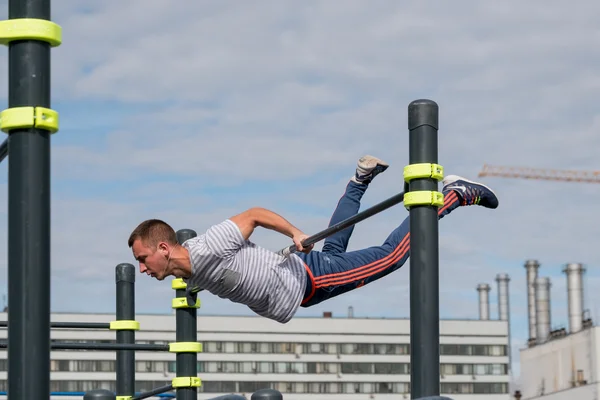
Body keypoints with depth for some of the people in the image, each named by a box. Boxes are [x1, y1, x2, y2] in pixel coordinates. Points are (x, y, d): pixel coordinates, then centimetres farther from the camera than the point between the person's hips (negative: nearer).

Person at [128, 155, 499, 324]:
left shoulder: (206, 250, -30)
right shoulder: (187, 275, -4)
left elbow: (253, 214, -21)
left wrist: (296, 233, -25)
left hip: (309, 279, -8)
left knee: (390, 255, -1)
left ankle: (456, 193, 11)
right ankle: (361, 179, 45)